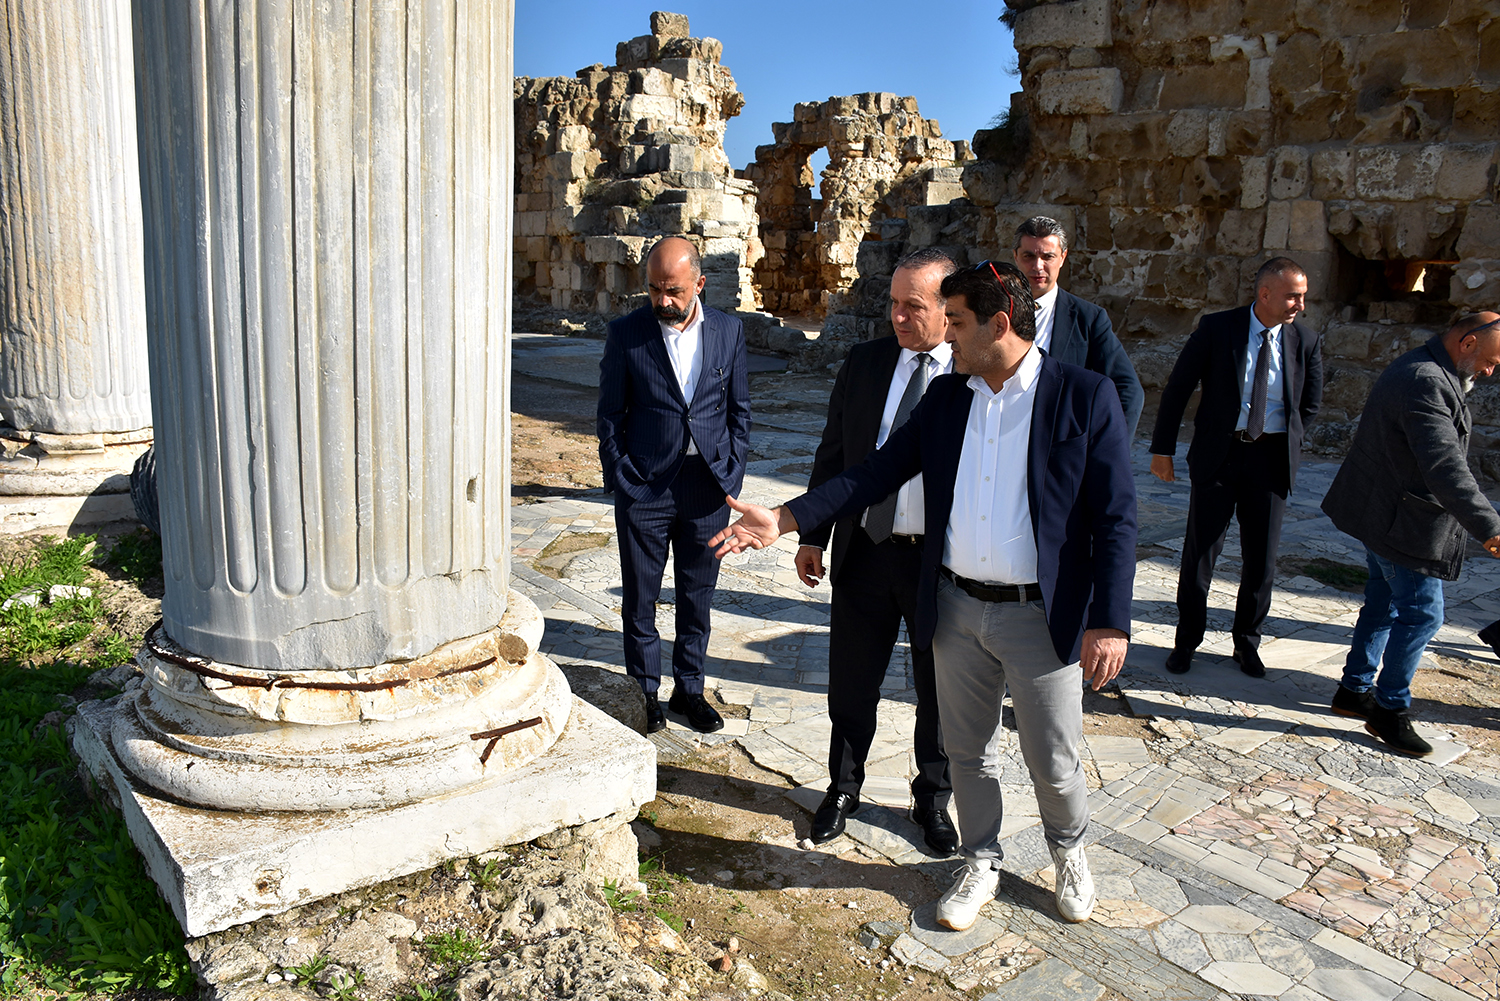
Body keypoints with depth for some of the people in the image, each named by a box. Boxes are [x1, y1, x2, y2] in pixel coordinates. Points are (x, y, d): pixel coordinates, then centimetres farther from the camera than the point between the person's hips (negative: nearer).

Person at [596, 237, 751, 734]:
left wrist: (730, 474, 3)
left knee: (697, 598, 13)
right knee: (639, 598, 8)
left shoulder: (728, 331, 2)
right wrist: (619, 478, -4)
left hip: (708, 487, 2)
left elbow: (739, 409, 9)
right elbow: (609, 413, 1)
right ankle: (645, 691, 25)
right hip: (644, 487, -1)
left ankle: (689, 688, 29)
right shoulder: (625, 334, -4)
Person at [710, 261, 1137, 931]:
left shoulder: (1085, 397, -10)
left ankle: (1069, 852, 42)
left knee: (1054, 762, 10)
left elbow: (1115, 518, -10)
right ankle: (980, 865, 39)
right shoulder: (945, 397, 4)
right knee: (967, 751, 17)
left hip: (1041, 616, -4)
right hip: (957, 607, 4)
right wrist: (785, 521, -4)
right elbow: (876, 473, 5)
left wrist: (1109, 622, -16)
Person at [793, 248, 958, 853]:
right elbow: (833, 453, 8)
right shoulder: (864, 362, 3)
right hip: (865, 549, 3)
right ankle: (843, 788, 38)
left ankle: (932, 799, 37)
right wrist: (812, 535, 5)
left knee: (939, 694, 14)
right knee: (851, 686, 15)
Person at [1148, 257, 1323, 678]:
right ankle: (1186, 641, 19)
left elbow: (1310, 403, 15)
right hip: (1218, 454, -2)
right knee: (1200, 552, 3)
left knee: (1262, 558, 7)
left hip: (1270, 458, 2)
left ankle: (1247, 643, 26)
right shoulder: (1216, 328, -6)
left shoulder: (1305, 341, 2)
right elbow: (1177, 388, -2)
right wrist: (1162, 449, -4)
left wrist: (1286, 445, 9)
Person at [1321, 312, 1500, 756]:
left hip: (1387, 515, 11)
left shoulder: (1424, 371, 11)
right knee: (1421, 613, -3)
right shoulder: (1426, 383, -23)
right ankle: (1390, 710, 9)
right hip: (1403, 522, -11)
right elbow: (1445, 467, -33)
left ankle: (1355, 689, 29)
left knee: (1384, 604, 18)